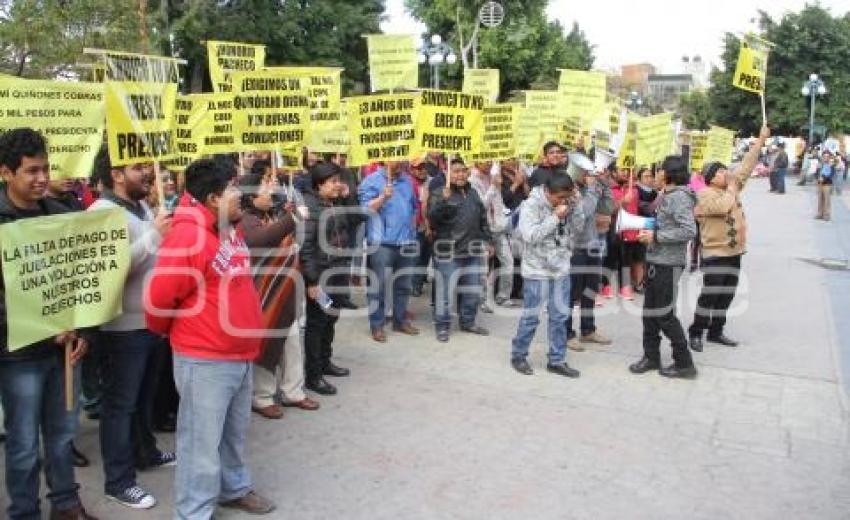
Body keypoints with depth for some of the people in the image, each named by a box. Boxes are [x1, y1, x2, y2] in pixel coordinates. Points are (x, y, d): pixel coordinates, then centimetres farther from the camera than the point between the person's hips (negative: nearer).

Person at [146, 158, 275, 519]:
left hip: (240, 355, 8)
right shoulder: (188, 236, -21)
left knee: (235, 432, 23)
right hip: (205, 360, -8)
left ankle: (235, 489, 42)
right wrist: (166, 332, 2)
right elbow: (159, 297, -17)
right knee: (202, 441, 4)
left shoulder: (231, 229, 7)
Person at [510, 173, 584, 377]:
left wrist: (577, 205, -9)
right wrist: (555, 217, -23)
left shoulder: (566, 203, 2)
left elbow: (577, 228, 4)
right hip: (537, 270, -6)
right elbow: (530, 236, -23)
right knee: (531, 316, 3)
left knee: (559, 315, 10)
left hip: (561, 269, 6)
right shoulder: (531, 205, -15)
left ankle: (557, 360, 20)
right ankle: (518, 355, 21)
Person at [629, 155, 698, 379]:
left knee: (664, 314, -2)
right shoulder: (666, 196, 13)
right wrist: (649, 232, 7)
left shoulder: (679, 197, -15)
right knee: (650, 311, 14)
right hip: (656, 261, 9)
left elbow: (689, 231, -25)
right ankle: (651, 357, 26)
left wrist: (656, 236, -20)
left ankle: (684, 363, 10)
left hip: (668, 264, -9)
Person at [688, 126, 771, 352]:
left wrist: (761, 140, 10)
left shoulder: (732, 186, 11)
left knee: (726, 295, 11)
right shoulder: (705, 194, -11)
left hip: (734, 251, 8)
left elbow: (747, 165, 13)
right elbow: (722, 207, -28)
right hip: (715, 252, -8)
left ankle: (716, 331, 21)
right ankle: (696, 332, 0)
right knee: (710, 294, -9)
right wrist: (731, 187, -11)